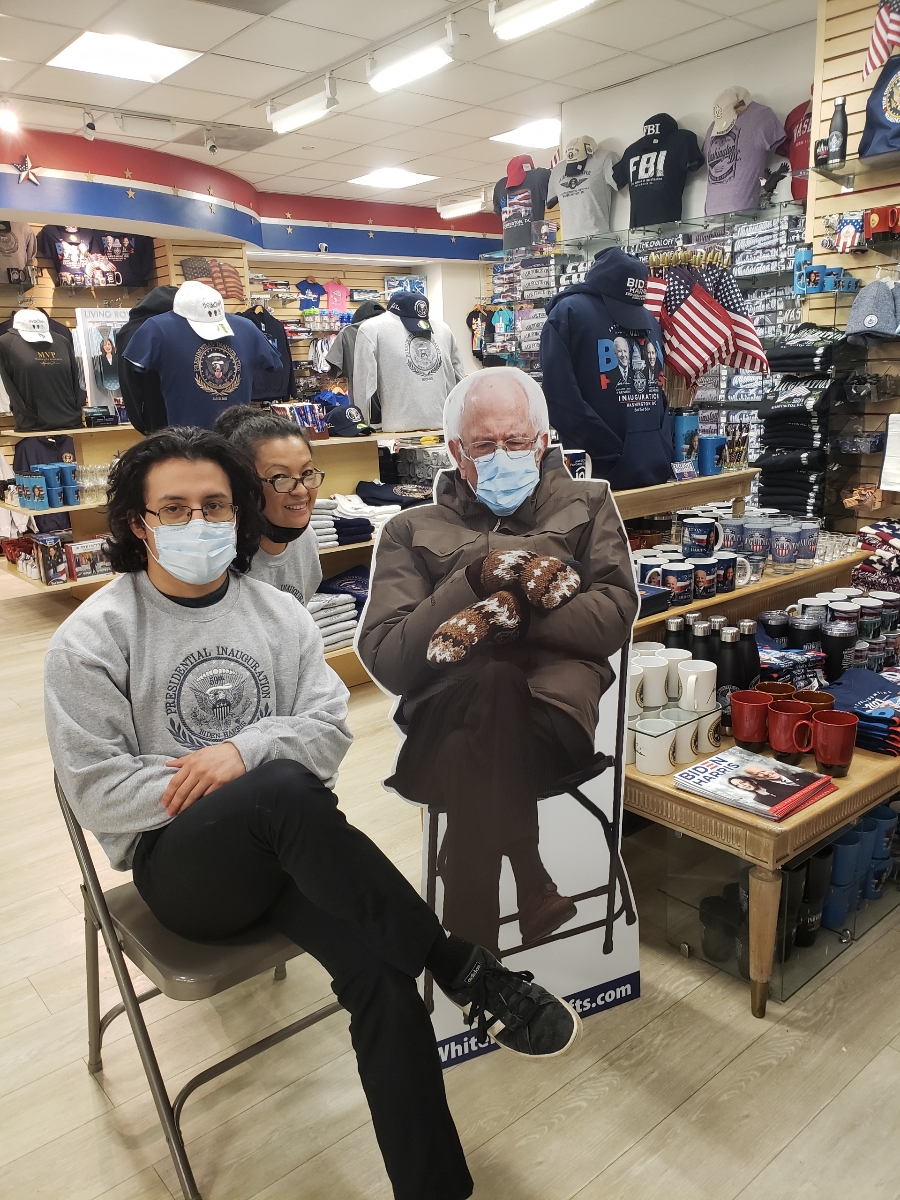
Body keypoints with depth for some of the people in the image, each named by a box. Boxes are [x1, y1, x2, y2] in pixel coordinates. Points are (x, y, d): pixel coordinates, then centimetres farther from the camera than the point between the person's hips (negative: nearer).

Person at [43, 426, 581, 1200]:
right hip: (180, 862, -3)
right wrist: (260, 780, -16)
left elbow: (331, 725, 2)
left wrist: (246, 750, -19)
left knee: (383, 973, -25)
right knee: (284, 788, -38)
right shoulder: (91, 640, -4)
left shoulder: (278, 612, 7)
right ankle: (466, 972, -27)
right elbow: (96, 791, -10)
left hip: (285, 848, 4)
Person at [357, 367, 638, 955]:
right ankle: (532, 889, -25)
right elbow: (384, 658, 6)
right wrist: (478, 578, -5)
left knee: (469, 754, -36)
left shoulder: (587, 504, 24)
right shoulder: (412, 531, 23)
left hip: (555, 707, 0)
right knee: (494, 681, -37)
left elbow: (615, 616, 6)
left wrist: (512, 613, -11)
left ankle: (468, 947, -19)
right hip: (443, 710, 1)